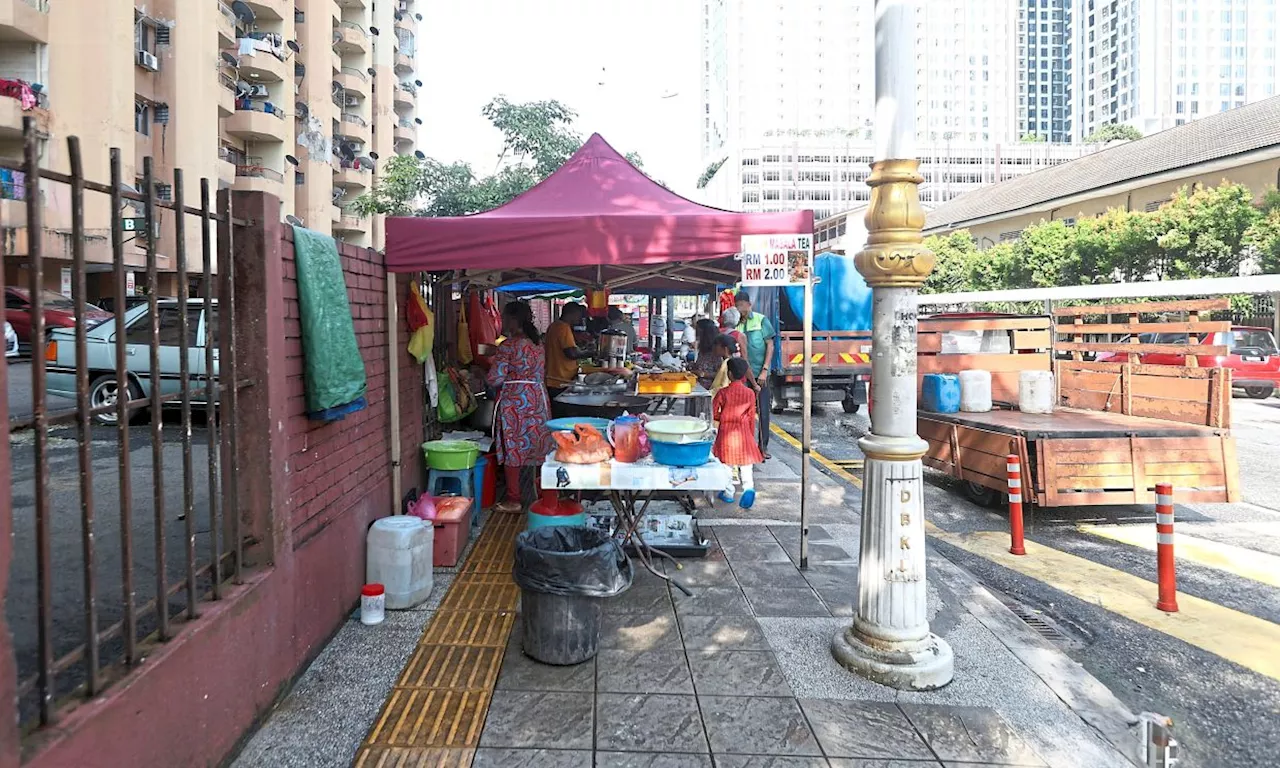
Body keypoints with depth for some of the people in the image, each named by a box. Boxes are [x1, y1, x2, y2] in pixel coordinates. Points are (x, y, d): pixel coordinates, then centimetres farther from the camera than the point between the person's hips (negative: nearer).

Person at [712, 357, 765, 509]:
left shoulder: (723, 393, -9)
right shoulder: (750, 393, -2)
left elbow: (713, 413, -8)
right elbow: (751, 417, 3)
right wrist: (752, 435, 13)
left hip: (726, 431, -1)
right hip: (744, 432, 1)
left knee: (726, 463, 11)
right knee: (746, 462, 7)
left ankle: (728, 493, 18)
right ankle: (749, 487, -15)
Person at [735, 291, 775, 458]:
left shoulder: (761, 320, -1)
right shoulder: (735, 323, 4)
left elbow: (770, 346, -1)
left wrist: (764, 370, -9)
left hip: (760, 373, -2)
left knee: (763, 411, 2)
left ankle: (763, 446, 11)